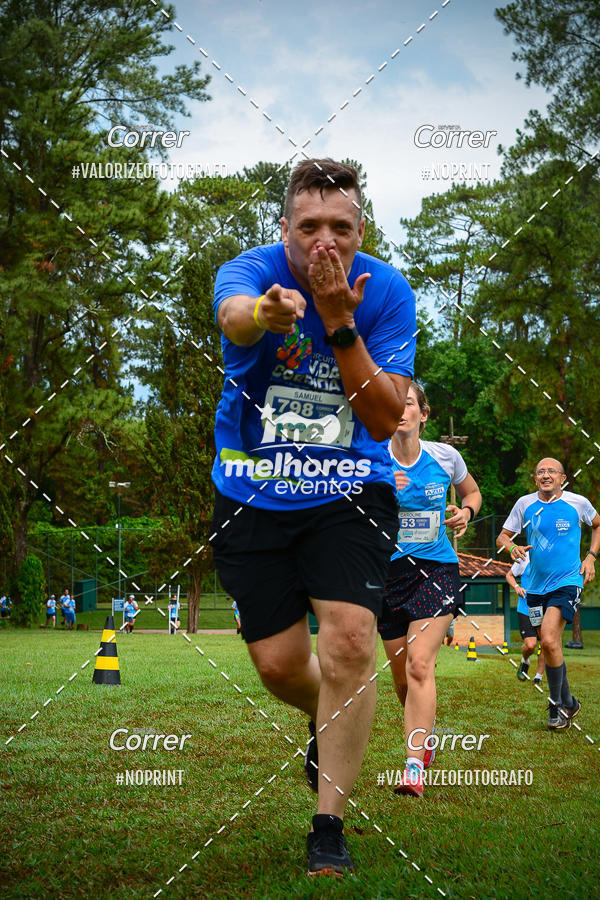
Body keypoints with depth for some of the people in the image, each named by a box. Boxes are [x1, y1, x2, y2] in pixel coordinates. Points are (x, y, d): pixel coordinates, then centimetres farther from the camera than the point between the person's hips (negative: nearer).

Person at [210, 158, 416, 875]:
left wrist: (340, 324, -26)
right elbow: (233, 314, -40)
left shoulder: (386, 291, -9)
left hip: (350, 492, 0)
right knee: (279, 663, 2)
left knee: (349, 641, -18)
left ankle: (328, 824, -4)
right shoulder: (252, 271, -13)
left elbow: (386, 420, -14)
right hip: (252, 496, 1)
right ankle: (330, 723, 40)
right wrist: (264, 313, -65)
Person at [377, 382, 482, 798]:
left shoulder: (445, 456, -1)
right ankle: (424, 739, 39)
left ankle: (414, 767, -20)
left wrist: (466, 512, -3)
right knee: (402, 675, 10)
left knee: (420, 665, -18)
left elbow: (472, 491, 18)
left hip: (437, 569, -1)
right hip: (388, 572, 1)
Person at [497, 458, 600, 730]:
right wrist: (512, 547, -16)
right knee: (550, 646, 10)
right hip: (536, 586, 4)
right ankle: (568, 703, 29)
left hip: (567, 583, -4)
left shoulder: (578, 503, -3)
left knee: (549, 640, -21)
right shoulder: (525, 504, 2)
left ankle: (557, 705, -4)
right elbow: (502, 536, 7)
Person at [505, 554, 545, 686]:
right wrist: (516, 587, -9)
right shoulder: (525, 558, -5)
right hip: (526, 609, -2)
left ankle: (538, 677, 22)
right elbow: (509, 575, 10)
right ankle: (524, 662, 22)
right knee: (530, 645, -13)